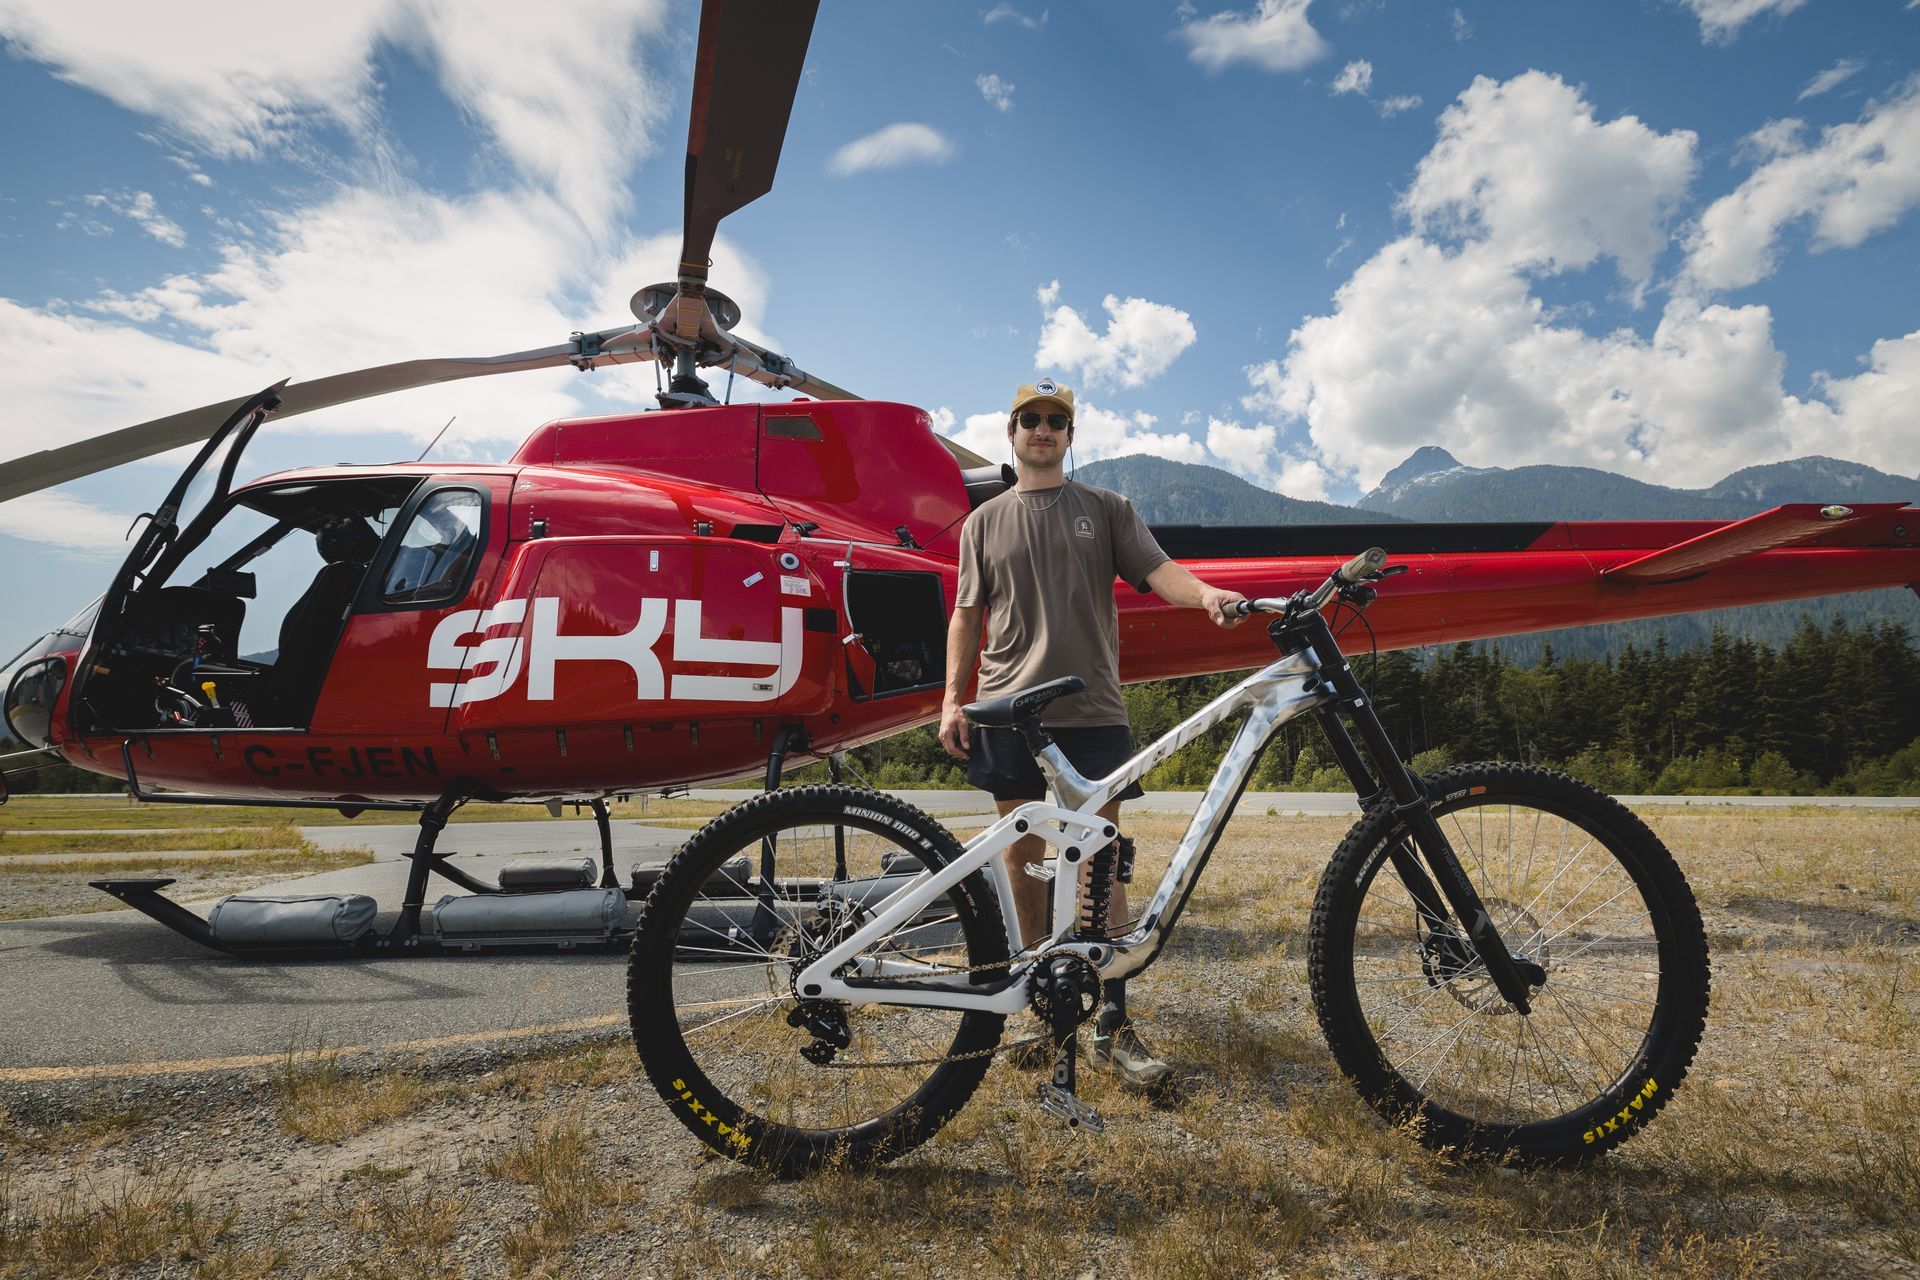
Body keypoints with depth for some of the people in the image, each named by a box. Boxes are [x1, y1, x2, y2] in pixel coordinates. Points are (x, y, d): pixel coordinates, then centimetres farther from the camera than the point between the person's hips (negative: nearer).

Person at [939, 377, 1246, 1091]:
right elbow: (968, 615, 14)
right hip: (1009, 709, 1)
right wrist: (953, 698, 3)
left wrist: (1205, 592, -24)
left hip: (1091, 709, -1)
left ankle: (1112, 1025, 4)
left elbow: (1156, 569, -2)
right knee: (1024, 855, 7)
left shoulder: (1107, 510, 11)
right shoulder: (985, 522, 14)